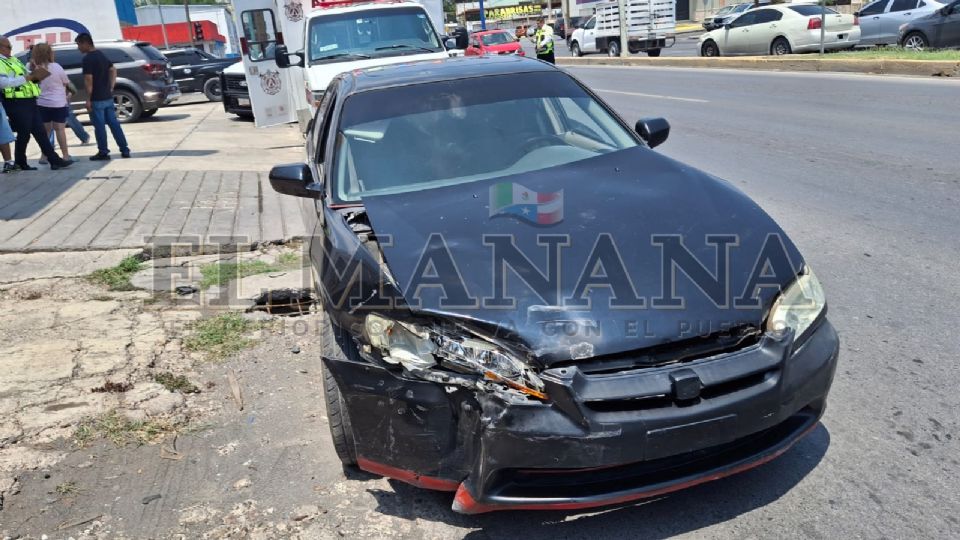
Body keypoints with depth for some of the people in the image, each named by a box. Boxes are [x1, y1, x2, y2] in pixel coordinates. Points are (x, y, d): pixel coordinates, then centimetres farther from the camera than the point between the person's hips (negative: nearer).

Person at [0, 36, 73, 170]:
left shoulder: (14, 59, 19)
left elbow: (26, 74, 26)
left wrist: (34, 76, 4)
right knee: (24, 134, -1)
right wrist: (25, 78, -23)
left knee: (40, 132, 6)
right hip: (16, 103, -8)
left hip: (29, 101, 8)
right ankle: (20, 163, 14)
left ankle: (54, 160, 6)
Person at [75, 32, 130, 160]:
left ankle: (103, 152, 5)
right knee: (114, 123, 9)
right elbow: (113, 70, 18)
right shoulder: (102, 55, 12)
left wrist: (88, 98, -14)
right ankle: (125, 150, 8)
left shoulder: (88, 59, -14)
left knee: (99, 126, 0)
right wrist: (111, 88, 14)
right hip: (108, 97, 8)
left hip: (97, 98, -8)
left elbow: (88, 79, -18)